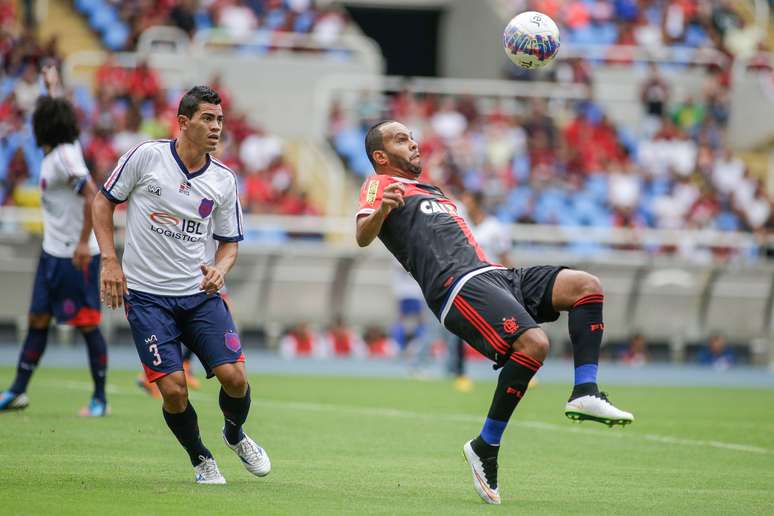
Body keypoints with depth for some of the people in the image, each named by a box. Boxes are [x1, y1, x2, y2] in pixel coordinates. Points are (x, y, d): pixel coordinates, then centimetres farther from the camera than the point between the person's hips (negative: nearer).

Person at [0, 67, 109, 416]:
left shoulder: (65, 157, -18)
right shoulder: (55, 152, 7)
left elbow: (92, 196, -26)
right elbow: (58, 116, 29)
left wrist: (84, 242, -27)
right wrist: (51, 89, 43)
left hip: (76, 256, -9)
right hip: (53, 253, 9)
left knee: (87, 324, -3)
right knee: (38, 319, 10)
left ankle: (100, 398, 3)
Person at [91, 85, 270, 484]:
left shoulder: (224, 180, 3)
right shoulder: (146, 156, -6)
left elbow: (229, 241, 14)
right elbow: (104, 202, 4)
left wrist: (219, 269, -8)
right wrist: (110, 261, -4)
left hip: (200, 294, 3)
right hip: (146, 295, -3)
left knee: (234, 376, -10)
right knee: (174, 390, -13)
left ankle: (235, 434, 23)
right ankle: (200, 459, 14)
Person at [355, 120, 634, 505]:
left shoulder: (432, 192, 36)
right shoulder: (379, 184, 9)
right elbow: (363, 237, -11)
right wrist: (382, 209, -30)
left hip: (493, 274, 9)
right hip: (458, 285, -9)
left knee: (586, 286, -7)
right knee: (533, 343, -29)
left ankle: (585, 393, -15)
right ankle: (485, 448, -19)